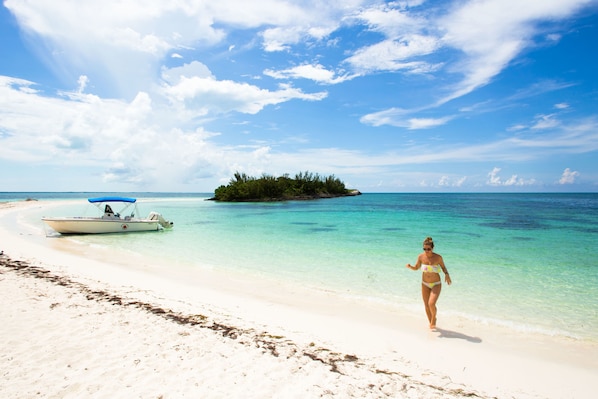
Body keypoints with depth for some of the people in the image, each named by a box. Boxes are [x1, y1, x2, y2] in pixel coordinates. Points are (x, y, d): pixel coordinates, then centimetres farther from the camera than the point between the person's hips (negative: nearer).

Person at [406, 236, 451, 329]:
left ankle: (434, 319, 14)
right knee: (427, 306, 8)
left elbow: (443, 267, 2)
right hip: (425, 284, 3)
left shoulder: (438, 257, -16)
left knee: (431, 304, -19)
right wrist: (410, 267, -16)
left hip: (436, 284, -3)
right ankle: (431, 323, 34)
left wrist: (447, 274, -18)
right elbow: (416, 268, 4)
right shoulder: (421, 256, -10)